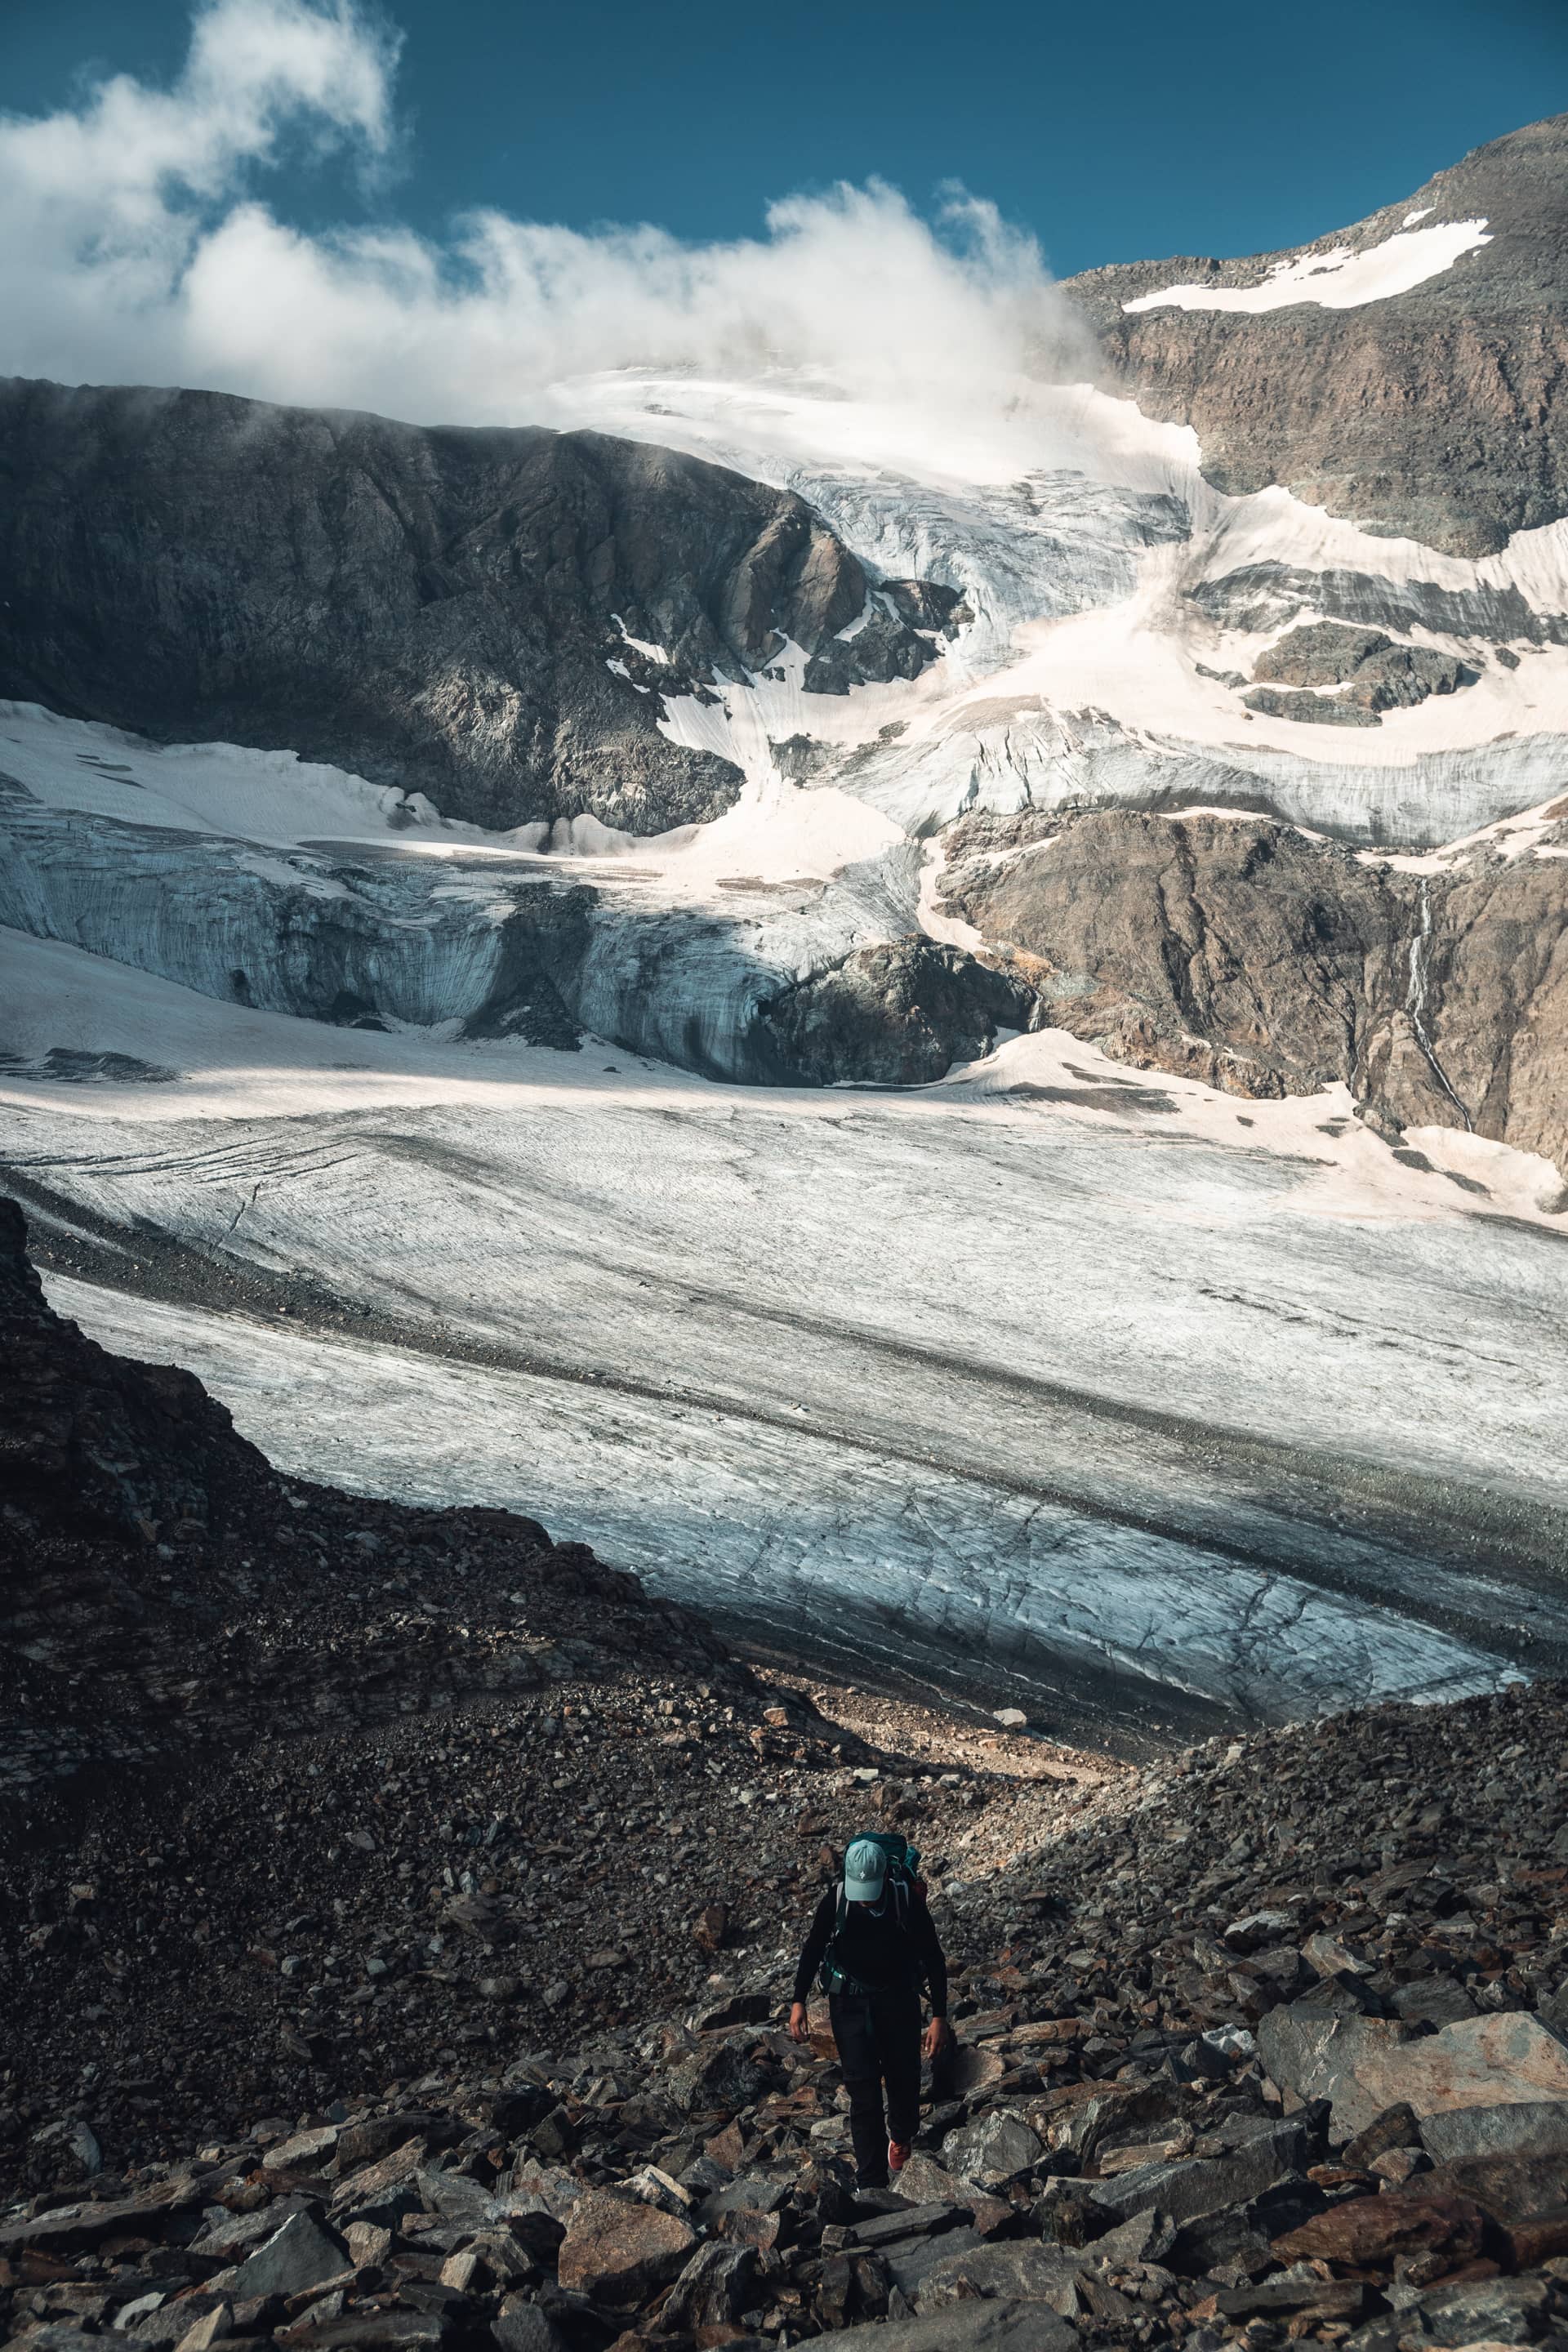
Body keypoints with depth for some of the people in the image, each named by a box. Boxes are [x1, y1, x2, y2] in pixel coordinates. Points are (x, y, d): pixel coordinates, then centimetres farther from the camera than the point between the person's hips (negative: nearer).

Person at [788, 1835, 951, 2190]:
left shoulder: (907, 1901, -20)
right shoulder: (834, 1903, -17)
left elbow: (933, 1959, -10)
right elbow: (813, 1949, 0)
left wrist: (939, 2016, -11)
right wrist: (798, 2001, -3)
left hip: (898, 2000, 0)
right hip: (850, 2002, 0)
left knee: (903, 2078, 15)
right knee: (863, 2088, -6)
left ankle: (901, 2134, 50)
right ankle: (872, 2183, -1)